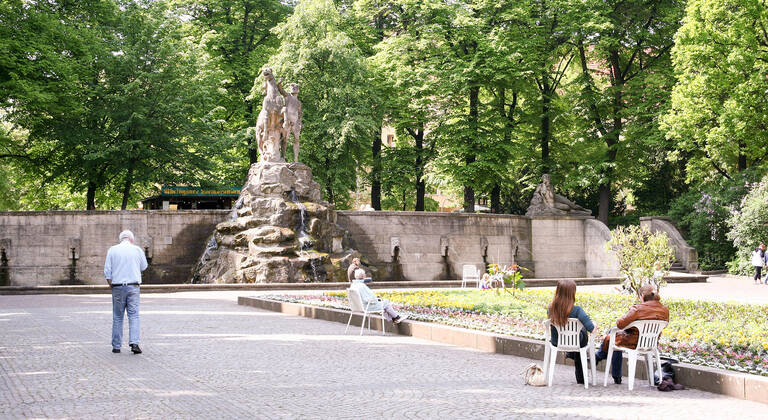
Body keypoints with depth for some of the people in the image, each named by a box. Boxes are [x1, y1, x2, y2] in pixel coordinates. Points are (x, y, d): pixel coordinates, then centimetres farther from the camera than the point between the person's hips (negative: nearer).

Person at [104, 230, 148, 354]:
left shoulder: (112, 250, 2)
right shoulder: (137, 250, 2)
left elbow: (107, 271, -1)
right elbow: (143, 267, 15)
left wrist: (111, 286, 7)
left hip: (117, 287, 1)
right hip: (133, 287, -1)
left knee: (117, 317, 8)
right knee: (134, 316, 0)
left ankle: (116, 346, 10)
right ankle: (134, 343, -14)